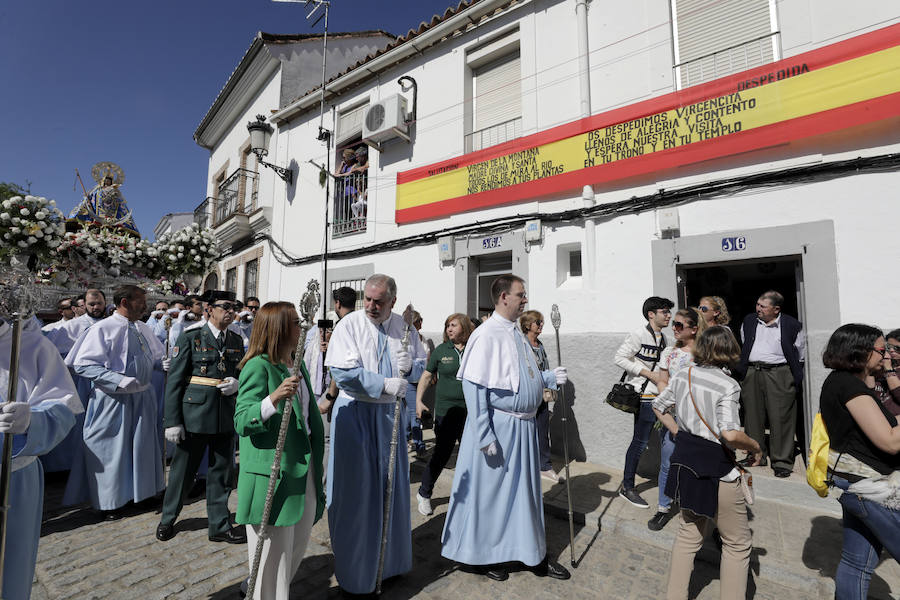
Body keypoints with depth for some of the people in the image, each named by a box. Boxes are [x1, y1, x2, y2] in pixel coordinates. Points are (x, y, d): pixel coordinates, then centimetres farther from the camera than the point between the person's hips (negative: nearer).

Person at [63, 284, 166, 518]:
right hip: (113, 399, -6)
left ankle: (138, 490, 34)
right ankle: (108, 500, 25)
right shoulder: (103, 329, -13)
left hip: (142, 396, 6)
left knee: (140, 445, 16)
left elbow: (156, 357, 14)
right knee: (111, 449, 7)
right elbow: (83, 365, -17)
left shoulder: (143, 328, 6)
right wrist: (120, 381, -26)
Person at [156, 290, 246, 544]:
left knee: (222, 471, 11)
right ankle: (167, 519, 37)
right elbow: (174, 381, -7)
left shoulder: (236, 340, 7)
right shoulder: (190, 337, -6)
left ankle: (219, 525, 26)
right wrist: (173, 422, -10)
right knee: (183, 469, 12)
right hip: (194, 415, -4)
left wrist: (236, 383, -8)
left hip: (225, 417, 4)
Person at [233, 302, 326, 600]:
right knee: (273, 550, 4)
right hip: (272, 472, -8)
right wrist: (273, 399, -36)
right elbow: (242, 422, -19)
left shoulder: (298, 366, 9)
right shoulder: (258, 366, -14)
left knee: (297, 546, 20)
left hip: (302, 468, 8)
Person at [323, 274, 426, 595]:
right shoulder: (349, 324, -11)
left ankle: (391, 558, 38)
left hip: (391, 413, 4)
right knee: (355, 488, 4)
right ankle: (355, 569, 26)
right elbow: (343, 372, -18)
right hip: (355, 413, -4)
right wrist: (385, 384, -22)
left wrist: (410, 365, -13)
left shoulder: (404, 326, 1)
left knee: (392, 483, 16)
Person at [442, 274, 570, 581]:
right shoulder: (487, 334, -18)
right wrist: (484, 435, -21)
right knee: (489, 491, 9)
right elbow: (473, 386, -20)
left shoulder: (516, 334, 10)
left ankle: (535, 555, 37)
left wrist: (550, 377, 3)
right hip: (499, 426, -8)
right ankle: (482, 555, 32)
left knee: (525, 490, 20)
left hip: (524, 426, 8)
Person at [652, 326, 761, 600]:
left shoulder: (683, 375, 1)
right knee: (738, 544, 16)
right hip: (715, 470, -6)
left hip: (685, 461, 7)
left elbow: (659, 406, 12)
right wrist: (756, 447, -8)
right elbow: (730, 434, -27)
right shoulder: (727, 385, -18)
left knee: (689, 533, 22)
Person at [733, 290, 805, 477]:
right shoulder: (749, 321, 11)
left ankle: (782, 461, 11)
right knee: (752, 416, 9)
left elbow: (801, 354, 7)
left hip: (779, 375, -3)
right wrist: (741, 371, 17)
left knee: (781, 418, -1)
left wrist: (796, 378, 3)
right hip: (751, 374, 4)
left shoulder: (792, 325, 0)